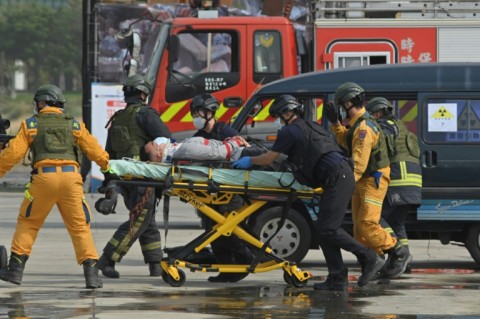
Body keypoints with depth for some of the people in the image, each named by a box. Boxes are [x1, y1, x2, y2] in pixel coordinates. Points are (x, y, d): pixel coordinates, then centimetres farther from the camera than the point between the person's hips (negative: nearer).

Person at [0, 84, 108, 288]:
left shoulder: (30, 125, 10)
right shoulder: (74, 125, 15)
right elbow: (94, 150, 16)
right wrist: (106, 165, 35)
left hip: (44, 177, -2)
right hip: (71, 177, 2)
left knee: (28, 222, 15)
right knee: (80, 226, 8)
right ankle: (91, 274, -2)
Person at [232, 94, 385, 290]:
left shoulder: (290, 131, 0)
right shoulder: (311, 128, 26)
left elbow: (269, 158, 6)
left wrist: (249, 161, 23)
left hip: (336, 178, -9)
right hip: (343, 175, 9)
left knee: (327, 229, -11)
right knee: (324, 229, 9)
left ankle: (369, 258, -13)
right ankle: (337, 278, 5)